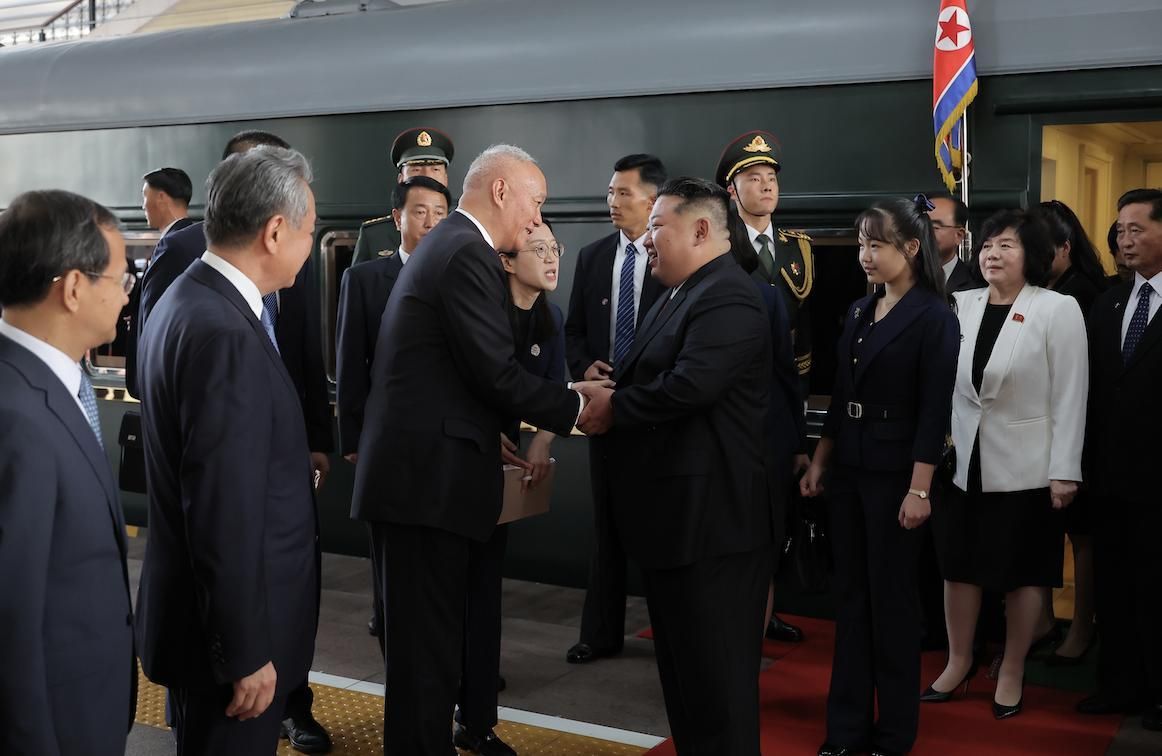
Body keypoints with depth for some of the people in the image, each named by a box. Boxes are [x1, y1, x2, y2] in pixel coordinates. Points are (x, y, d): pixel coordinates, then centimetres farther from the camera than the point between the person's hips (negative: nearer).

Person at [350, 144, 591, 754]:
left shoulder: (445, 244, 18)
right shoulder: (468, 254, -14)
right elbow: (497, 373, -18)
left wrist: (487, 437, 19)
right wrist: (576, 405, -6)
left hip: (416, 470, 10)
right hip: (427, 478, -10)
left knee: (422, 641, 17)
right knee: (428, 646, -2)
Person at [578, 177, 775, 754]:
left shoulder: (727, 298, -16)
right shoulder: (680, 295, 17)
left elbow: (690, 386, -28)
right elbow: (648, 378, 15)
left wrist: (613, 409, -15)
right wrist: (605, 394, -5)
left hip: (709, 516, -11)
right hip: (675, 512, 11)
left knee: (716, 669, 0)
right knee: (681, 659, 20)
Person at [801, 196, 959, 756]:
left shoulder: (934, 316, -10)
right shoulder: (859, 312, 10)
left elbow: (934, 409, -14)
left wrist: (919, 488, -18)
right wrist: (819, 460, 12)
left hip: (894, 474, -6)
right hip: (847, 469, 6)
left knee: (891, 598, 4)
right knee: (851, 596, 11)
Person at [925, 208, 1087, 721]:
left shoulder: (1058, 310, -7)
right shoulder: (961, 306, 4)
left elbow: (1070, 396, -8)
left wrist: (1064, 471, -11)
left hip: (1025, 466, -3)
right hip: (962, 461, 4)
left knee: (1023, 573, 8)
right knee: (958, 565, 11)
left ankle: (1012, 673, 24)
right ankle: (959, 662, 28)